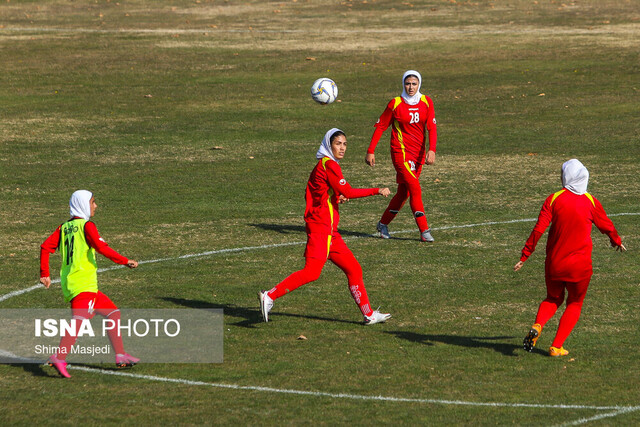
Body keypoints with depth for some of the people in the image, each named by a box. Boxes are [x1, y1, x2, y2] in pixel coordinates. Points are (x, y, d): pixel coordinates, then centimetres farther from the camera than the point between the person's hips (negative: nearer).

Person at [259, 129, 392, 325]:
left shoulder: (324, 165, 19)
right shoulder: (329, 165, -11)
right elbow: (348, 192, -19)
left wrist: (337, 198, 11)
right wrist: (377, 191, -13)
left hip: (330, 231, 11)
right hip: (320, 227, -11)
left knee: (353, 269, 9)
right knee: (311, 272, -18)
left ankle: (369, 314, 12)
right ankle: (270, 296, -15)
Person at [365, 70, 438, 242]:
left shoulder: (426, 102, 2)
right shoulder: (395, 104, -7)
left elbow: (431, 128, -2)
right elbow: (380, 126, -1)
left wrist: (431, 150, -17)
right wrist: (370, 151, -4)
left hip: (419, 153, 5)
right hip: (400, 152, -5)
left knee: (404, 192, 10)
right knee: (415, 189, -15)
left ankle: (383, 224, 28)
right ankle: (424, 231, -14)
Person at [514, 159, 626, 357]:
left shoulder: (554, 199, -7)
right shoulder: (591, 202, -3)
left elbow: (538, 230, -12)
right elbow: (606, 226, 10)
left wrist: (524, 256, -6)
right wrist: (617, 241, 31)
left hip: (554, 264, 1)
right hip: (580, 266, -1)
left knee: (553, 298, 22)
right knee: (575, 304, 16)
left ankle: (537, 326, -7)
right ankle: (556, 347, 7)